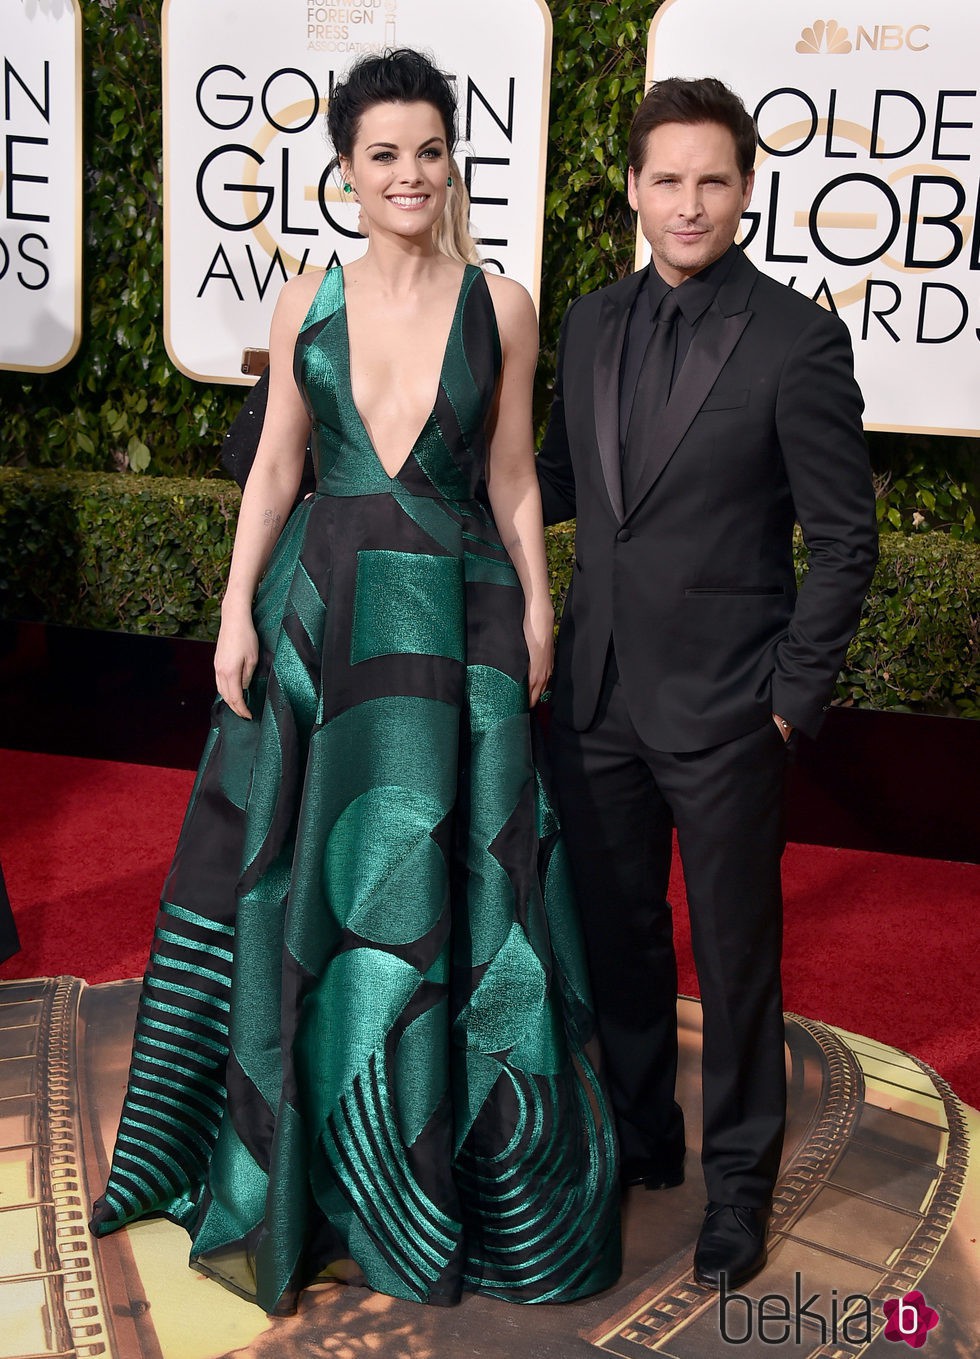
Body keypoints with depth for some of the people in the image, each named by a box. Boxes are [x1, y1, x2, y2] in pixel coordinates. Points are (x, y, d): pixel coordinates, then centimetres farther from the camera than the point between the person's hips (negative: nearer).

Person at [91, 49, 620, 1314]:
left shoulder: (500, 305, 1)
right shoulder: (305, 303, 6)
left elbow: (513, 484, 3)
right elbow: (274, 469, 7)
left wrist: (537, 622, -1)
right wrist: (238, 611, 0)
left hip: (456, 624, -2)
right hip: (321, 612, 2)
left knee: (446, 885, 4)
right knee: (302, 880, 10)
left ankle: (450, 1161, 24)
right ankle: (305, 1155, 32)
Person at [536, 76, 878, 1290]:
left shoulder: (797, 340, -10)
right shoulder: (591, 323, 6)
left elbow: (844, 539, -8)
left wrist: (793, 698, -10)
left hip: (721, 708, -5)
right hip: (598, 692, 5)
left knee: (735, 950, 9)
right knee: (616, 933, 17)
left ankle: (739, 1176, 30)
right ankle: (641, 1138, 38)